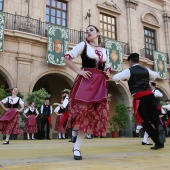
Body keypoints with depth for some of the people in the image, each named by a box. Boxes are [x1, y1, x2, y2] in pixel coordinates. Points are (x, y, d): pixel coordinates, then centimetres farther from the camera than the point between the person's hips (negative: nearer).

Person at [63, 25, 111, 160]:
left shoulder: (104, 51, 19)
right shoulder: (83, 45, 6)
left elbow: (108, 68, 29)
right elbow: (66, 58, -2)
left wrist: (107, 74, 6)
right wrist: (79, 71, -9)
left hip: (100, 84, 5)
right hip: (86, 80, -5)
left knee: (98, 113, -1)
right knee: (84, 110, -12)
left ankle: (77, 147, 6)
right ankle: (77, 147, 1)